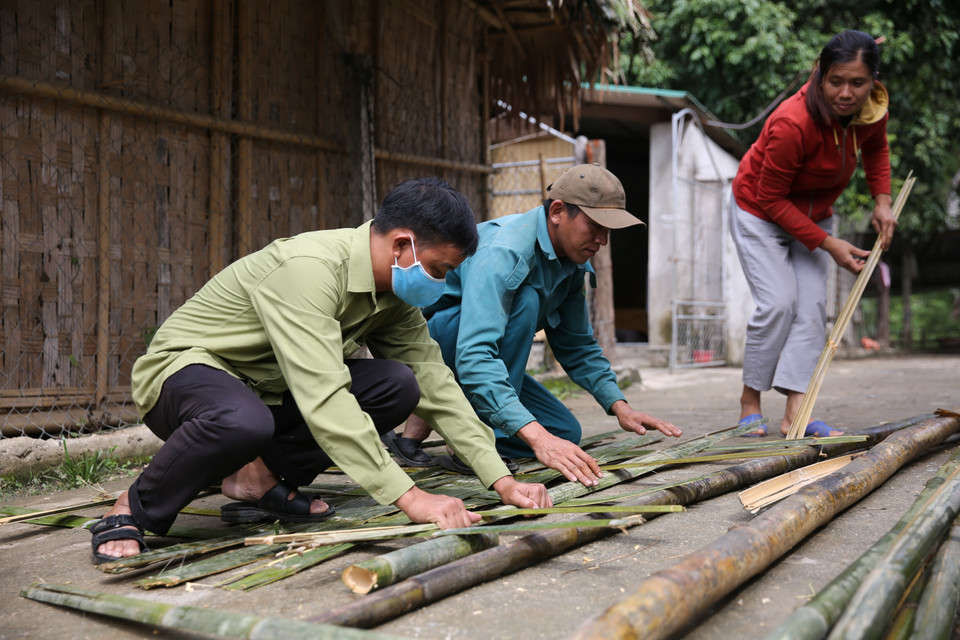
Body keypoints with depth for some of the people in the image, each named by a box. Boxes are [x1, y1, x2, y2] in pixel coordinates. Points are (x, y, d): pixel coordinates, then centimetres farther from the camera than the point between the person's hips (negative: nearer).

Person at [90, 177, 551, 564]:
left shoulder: (395, 294, -2)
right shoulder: (309, 268, -30)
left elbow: (435, 383, -2)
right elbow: (323, 398, -38)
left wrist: (501, 480, -10)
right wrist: (409, 497, -39)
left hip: (268, 388, 8)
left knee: (398, 385, -14)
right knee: (243, 421, -43)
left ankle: (262, 476, -4)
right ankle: (132, 512, -15)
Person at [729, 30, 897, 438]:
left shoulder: (873, 110, -15)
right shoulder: (793, 124, -35)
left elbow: (876, 148, 11)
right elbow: (770, 198, -26)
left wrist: (882, 201, -4)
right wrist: (828, 244, -25)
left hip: (813, 215, 6)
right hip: (759, 211, -6)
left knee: (812, 305, -7)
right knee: (778, 303, -18)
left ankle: (795, 413, -11)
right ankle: (750, 401, -2)